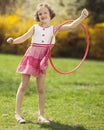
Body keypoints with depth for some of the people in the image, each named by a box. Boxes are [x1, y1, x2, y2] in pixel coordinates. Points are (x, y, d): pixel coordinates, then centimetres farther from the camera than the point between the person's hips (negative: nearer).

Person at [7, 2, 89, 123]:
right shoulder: (35, 28, 6)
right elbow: (23, 38, 6)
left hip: (43, 59, 0)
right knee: (23, 85, 2)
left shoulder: (54, 29, 6)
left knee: (41, 88, 3)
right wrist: (13, 41, -13)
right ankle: (17, 113, 7)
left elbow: (70, 26, -2)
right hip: (31, 56, 0)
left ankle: (41, 115, 10)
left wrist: (82, 17, -14)